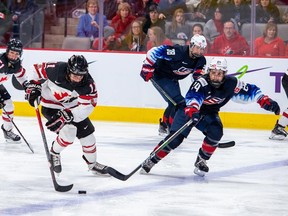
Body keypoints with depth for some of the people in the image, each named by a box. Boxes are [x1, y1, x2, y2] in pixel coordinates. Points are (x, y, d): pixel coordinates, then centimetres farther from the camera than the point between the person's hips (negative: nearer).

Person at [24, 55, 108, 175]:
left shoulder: (88, 84, -27)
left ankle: (92, 164, 29)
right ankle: (54, 153, 6)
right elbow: (38, 69, -12)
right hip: (51, 105, -4)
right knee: (68, 131, -22)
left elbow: (86, 106, -29)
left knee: (87, 133, 7)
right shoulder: (56, 70, -32)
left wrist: (66, 115, -39)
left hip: (72, 106, 4)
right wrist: (32, 86, -14)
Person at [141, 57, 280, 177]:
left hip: (209, 114, 4)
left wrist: (266, 101, -18)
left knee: (215, 132, -25)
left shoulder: (231, 83, -18)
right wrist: (192, 110, -68)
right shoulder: (202, 82, -32)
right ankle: (152, 160, -1)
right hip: (188, 110, -4)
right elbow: (193, 97, -48)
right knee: (175, 138, -17)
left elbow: (250, 91, -7)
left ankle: (201, 161, -5)